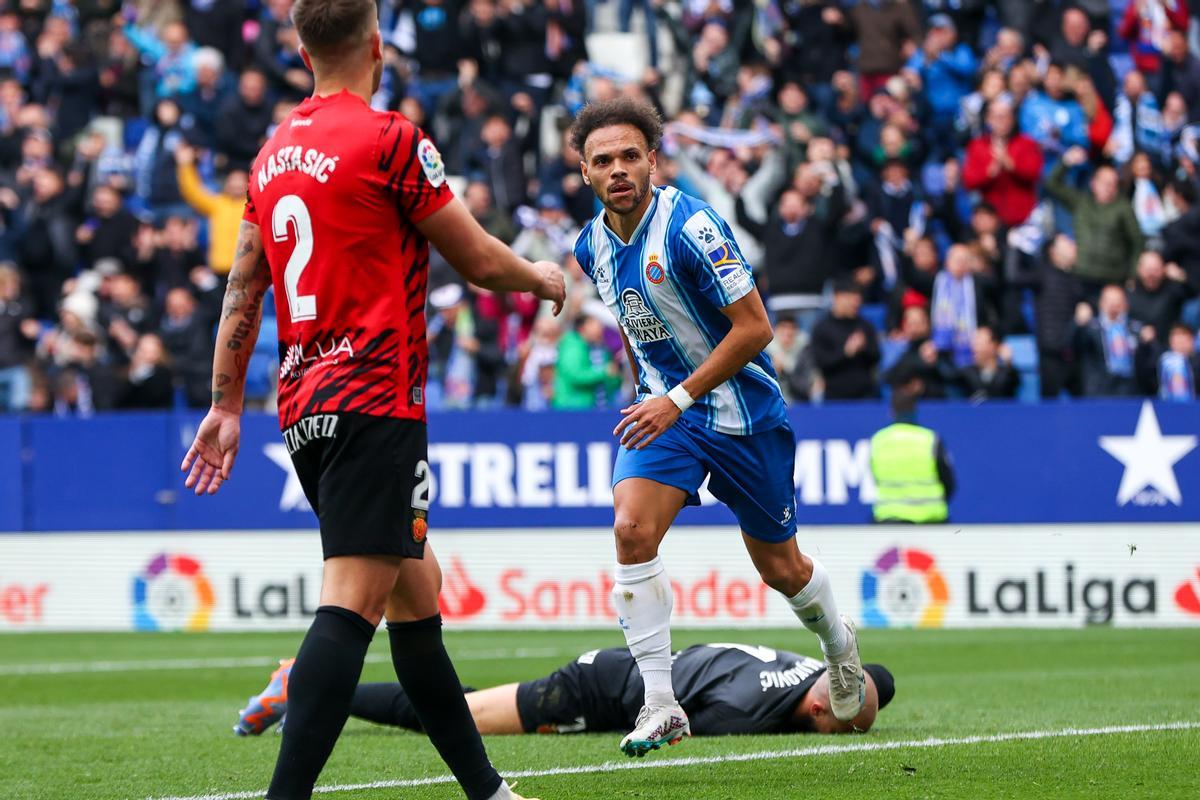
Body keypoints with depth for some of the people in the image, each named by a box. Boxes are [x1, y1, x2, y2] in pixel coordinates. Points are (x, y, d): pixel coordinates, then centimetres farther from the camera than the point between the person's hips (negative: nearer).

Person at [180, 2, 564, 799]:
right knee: (351, 604, -15)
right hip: (374, 403, -8)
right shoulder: (390, 139, -8)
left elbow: (242, 291, 18)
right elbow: (480, 261, -1)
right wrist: (542, 278, 19)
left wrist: (226, 405, 25)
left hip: (304, 405, 8)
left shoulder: (275, 152, 13)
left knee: (415, 588, 17)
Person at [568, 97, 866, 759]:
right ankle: (660, 705, -17)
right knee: (632, 528, -21)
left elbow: (754, 326, -22)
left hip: (741, 412, -4)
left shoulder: (689, 227, -22)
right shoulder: (591, 244, -1)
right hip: (662, 407, 5)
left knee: (780, 568, 9)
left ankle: (837, 642, 44)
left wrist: (679, 399, -24)